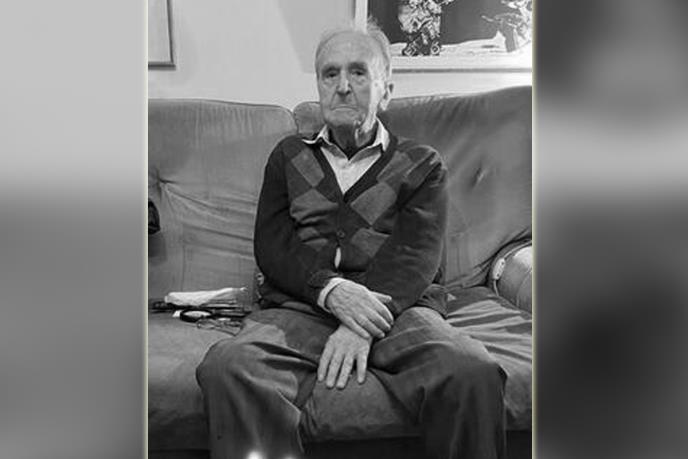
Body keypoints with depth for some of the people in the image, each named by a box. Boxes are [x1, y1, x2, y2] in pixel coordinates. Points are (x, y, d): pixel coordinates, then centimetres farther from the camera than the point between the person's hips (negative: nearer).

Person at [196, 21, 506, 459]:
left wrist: (362, 325, -19)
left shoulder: (423, 164, 17)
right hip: (301, 306, 1)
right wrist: (331, 289, -13)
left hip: (399, 308, 0)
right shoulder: (288, 156, 23)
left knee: (474, 373, -32)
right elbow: (271, 244, 9)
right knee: (228, 367, -32)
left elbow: (416, 255, 0)